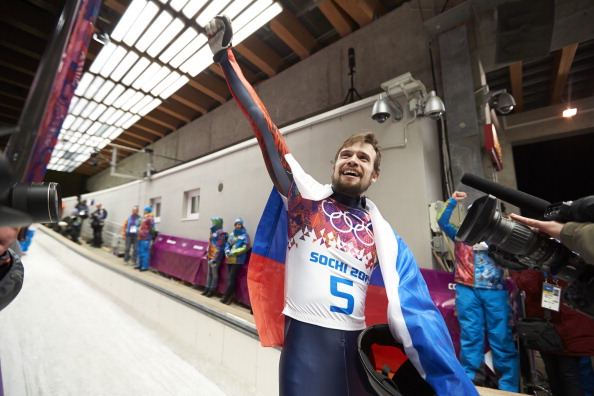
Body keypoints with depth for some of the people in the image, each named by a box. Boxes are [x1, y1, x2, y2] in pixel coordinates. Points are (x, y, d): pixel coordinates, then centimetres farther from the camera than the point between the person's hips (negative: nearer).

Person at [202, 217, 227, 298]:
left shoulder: (220, 233, -14)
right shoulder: (213, 232, 14)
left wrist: (215, 258, -19)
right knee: (209, 273, 15)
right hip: (210, 256, 9)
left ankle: (212, 290, 11)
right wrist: (207, 254, 17)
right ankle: (207, 288, 25)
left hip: (215, 257, -9)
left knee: (214, 273, 1)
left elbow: (219, 247, -18)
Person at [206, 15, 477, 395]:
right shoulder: (305, 193, -4)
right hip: (307, 340, -2)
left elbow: (417, 312, 1)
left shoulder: (385, 236, 1)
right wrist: (225, 56, -4)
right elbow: (265, 128, -7)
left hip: (361, 346, 3)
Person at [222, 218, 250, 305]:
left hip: (238, 260, -6)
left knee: (231, 278, -6)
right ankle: (230, 296, 19)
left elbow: (245, 248, -11)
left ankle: (226, 296, 8)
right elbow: (227, 244, 16)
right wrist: (227, 252, -6)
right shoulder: (232, 234, 15)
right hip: (229, 259, 6)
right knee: (230, 278, 9)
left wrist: (233, 253, -15)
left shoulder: (245, 235, -4)